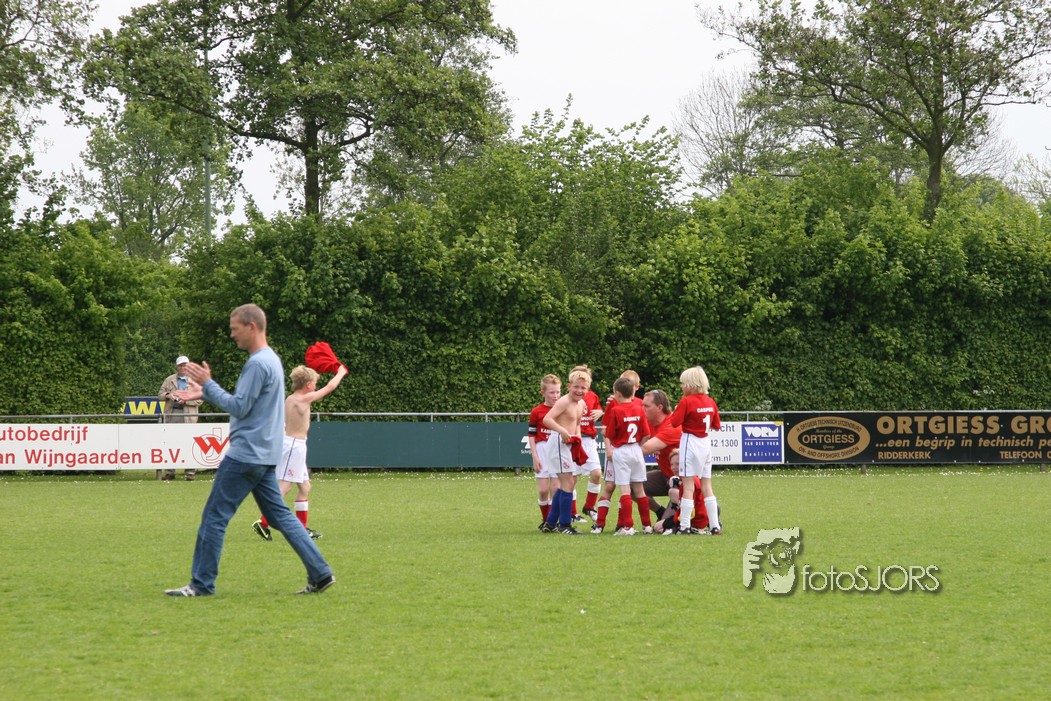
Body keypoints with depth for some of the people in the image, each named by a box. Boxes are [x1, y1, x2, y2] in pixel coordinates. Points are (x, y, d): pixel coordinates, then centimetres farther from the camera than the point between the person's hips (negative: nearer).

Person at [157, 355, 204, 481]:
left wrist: (185, 400, -11)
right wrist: (167, 395, -5)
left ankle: (190, 471, -2)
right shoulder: (169, 380, 16)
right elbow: (160, 395, 16)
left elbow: (199, 400, 2)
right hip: (171, 414, 3)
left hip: (188, 415, -3)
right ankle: (169, 471, 6)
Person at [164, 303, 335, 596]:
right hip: (263, 455, 10)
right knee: (280, 515, 11)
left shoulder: (258, 364, -15)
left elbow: (239, 407, -18)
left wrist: (207, 383, -11)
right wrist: (204, 393, 20)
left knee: (214, 516, -4)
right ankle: (320, 574, 7)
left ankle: (201, 584, -1)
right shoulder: (271, 360, 16)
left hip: (245, 456, -10)